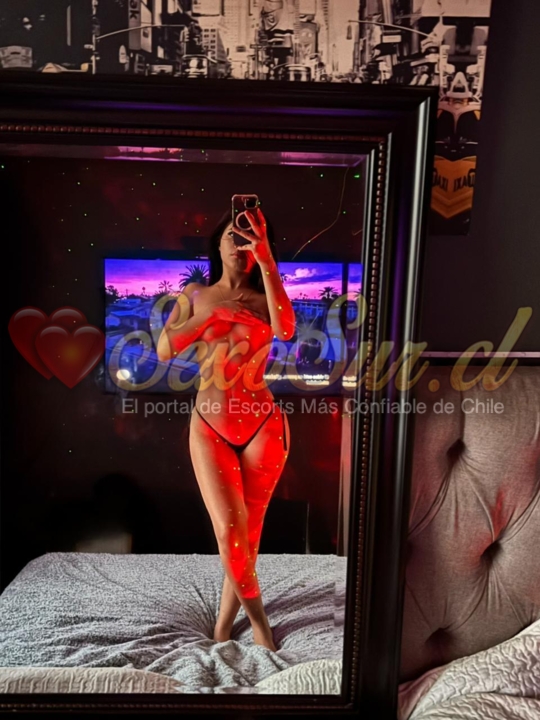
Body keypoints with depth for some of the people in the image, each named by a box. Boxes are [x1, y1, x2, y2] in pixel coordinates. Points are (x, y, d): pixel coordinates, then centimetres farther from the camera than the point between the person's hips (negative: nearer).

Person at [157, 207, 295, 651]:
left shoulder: (264, 298, 2)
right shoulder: (196, 295, 7)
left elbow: (286, 330, -21)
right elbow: (164, 351, -2)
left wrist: (266, 261, -23)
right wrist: (212, 315, -12)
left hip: (263, 427, 0)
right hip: (209, 428, 0)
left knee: (247, 531, 9)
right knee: (230, 530, -8)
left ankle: (225, 621, 33)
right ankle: (257, 617, 19)